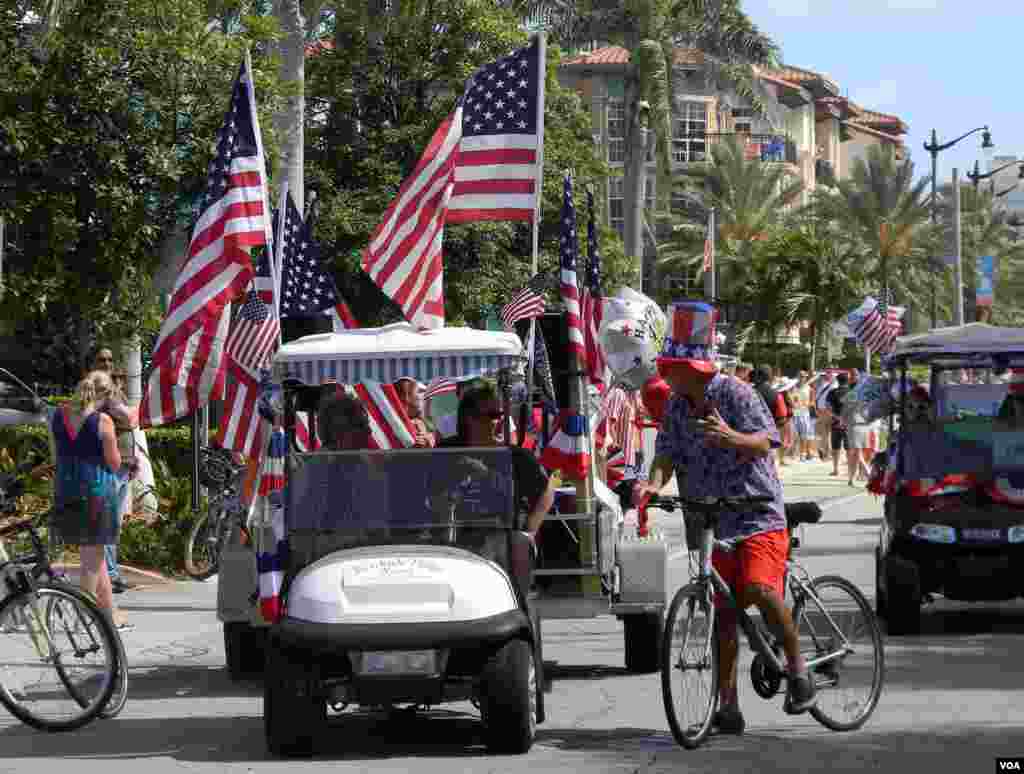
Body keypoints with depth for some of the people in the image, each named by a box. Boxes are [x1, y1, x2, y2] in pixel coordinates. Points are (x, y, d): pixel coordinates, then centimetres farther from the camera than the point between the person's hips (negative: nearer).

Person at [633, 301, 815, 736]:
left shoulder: (735, 394, -9)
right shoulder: (676, 406, 8)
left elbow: (764, 443, -18)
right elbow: (668, 453, 1)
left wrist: (731, 437, -39)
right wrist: (653, 483, -20)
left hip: (758, 515, -6)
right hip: (713, 521, 6)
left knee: (759, 588, -26)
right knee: (723, 612, 4)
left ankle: (797, 667, -7)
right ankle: (728, 706, 8)